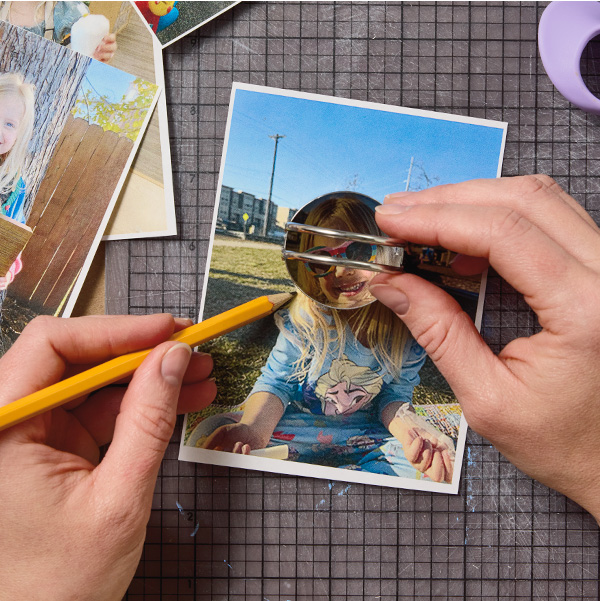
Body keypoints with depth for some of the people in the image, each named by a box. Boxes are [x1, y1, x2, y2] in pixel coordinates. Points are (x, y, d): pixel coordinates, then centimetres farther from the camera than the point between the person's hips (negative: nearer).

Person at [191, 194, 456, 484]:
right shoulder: (306, 316, -16)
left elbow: (393, 396, -4)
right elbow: (276, 382, -14)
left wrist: (411, 430, -27)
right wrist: (252, 429, -35)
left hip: (364, 435, 2)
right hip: (293, 425, -2)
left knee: (441, 469, -24)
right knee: (210, 433, -25)